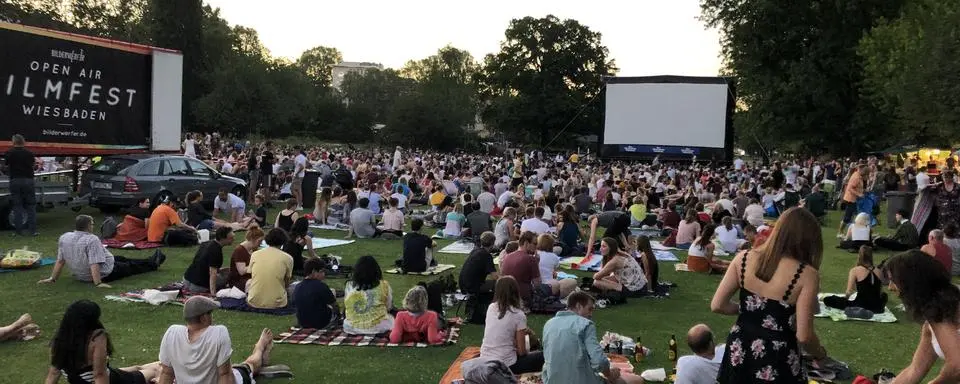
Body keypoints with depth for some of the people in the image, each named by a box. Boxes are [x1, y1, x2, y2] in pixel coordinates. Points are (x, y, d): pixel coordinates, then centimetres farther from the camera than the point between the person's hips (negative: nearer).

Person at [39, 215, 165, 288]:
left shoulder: (64, 238, -5)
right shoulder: (92, 239, -27)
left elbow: (60, 261, -1)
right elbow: (94, 264, -32)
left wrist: (53, 279, 6)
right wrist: (98, 283, -31)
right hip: (102, 273, -8)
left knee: (120, 259, 25)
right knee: (130, 266, 16)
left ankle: (150, 261, 42)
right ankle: (153, 264, 40)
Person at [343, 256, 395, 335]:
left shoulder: (349, 286, -7)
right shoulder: (384, 286, -13)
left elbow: (346, 306, 7)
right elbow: (389, 307, 0)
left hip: (352, 328, 3)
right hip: (379, 327, -3)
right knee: (391, 317, 29)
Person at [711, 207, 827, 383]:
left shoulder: (743, 258, -7)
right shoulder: (807, 275, -18)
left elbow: (717, 306, -4)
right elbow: (803, 336, -17)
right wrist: (820, 354, 3)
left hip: (739, 352, 3)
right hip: (777, 361, -3)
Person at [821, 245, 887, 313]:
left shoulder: (855, 270, -6)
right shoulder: (878, 271, 5)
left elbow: (849, 292, -11)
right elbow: (880, 292, 9)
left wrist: (845, 297, 11)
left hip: (861, 307, -5)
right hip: (878, 308, 5)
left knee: (827, 300, 2)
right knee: (884, 295, 42)